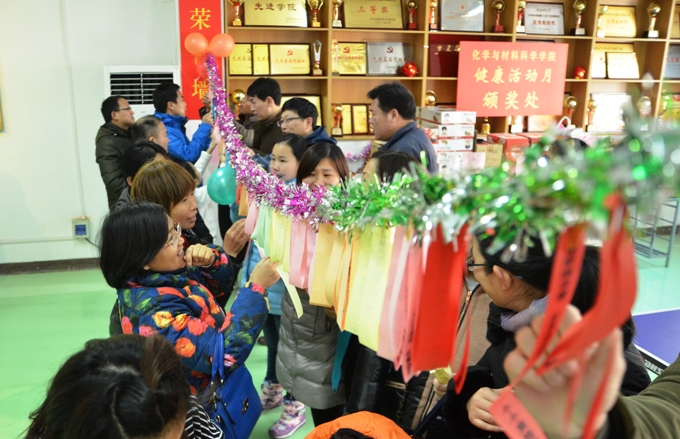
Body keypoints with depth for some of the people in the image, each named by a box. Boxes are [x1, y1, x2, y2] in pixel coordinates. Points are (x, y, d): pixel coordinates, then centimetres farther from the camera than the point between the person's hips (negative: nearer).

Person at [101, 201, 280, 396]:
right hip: (200, 401, -8)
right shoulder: (157, 312, -32)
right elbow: (225, 354, -34)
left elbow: (214, 277, 9)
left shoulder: (164, 273, -6)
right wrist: (256, 286, -33)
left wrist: (211, 259, -15)